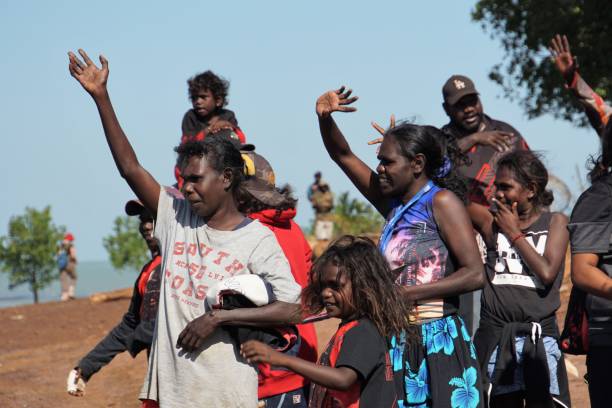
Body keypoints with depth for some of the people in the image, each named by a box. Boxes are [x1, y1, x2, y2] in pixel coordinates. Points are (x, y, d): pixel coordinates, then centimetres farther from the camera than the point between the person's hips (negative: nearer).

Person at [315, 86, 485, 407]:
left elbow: (475, 274, -15)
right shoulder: (393, 205, 14)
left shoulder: (440, 202, -6)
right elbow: (342, 156, 20)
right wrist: (324, 117, 1)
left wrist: (407, 293, -16)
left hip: (438, 343, -7)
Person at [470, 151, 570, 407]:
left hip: (539, 336, -1)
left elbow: (547, 273, -10)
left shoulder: (555, 222, 3)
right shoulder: (491, 220, 5)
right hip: (497, 336, 1)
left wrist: (514, 233, -5)